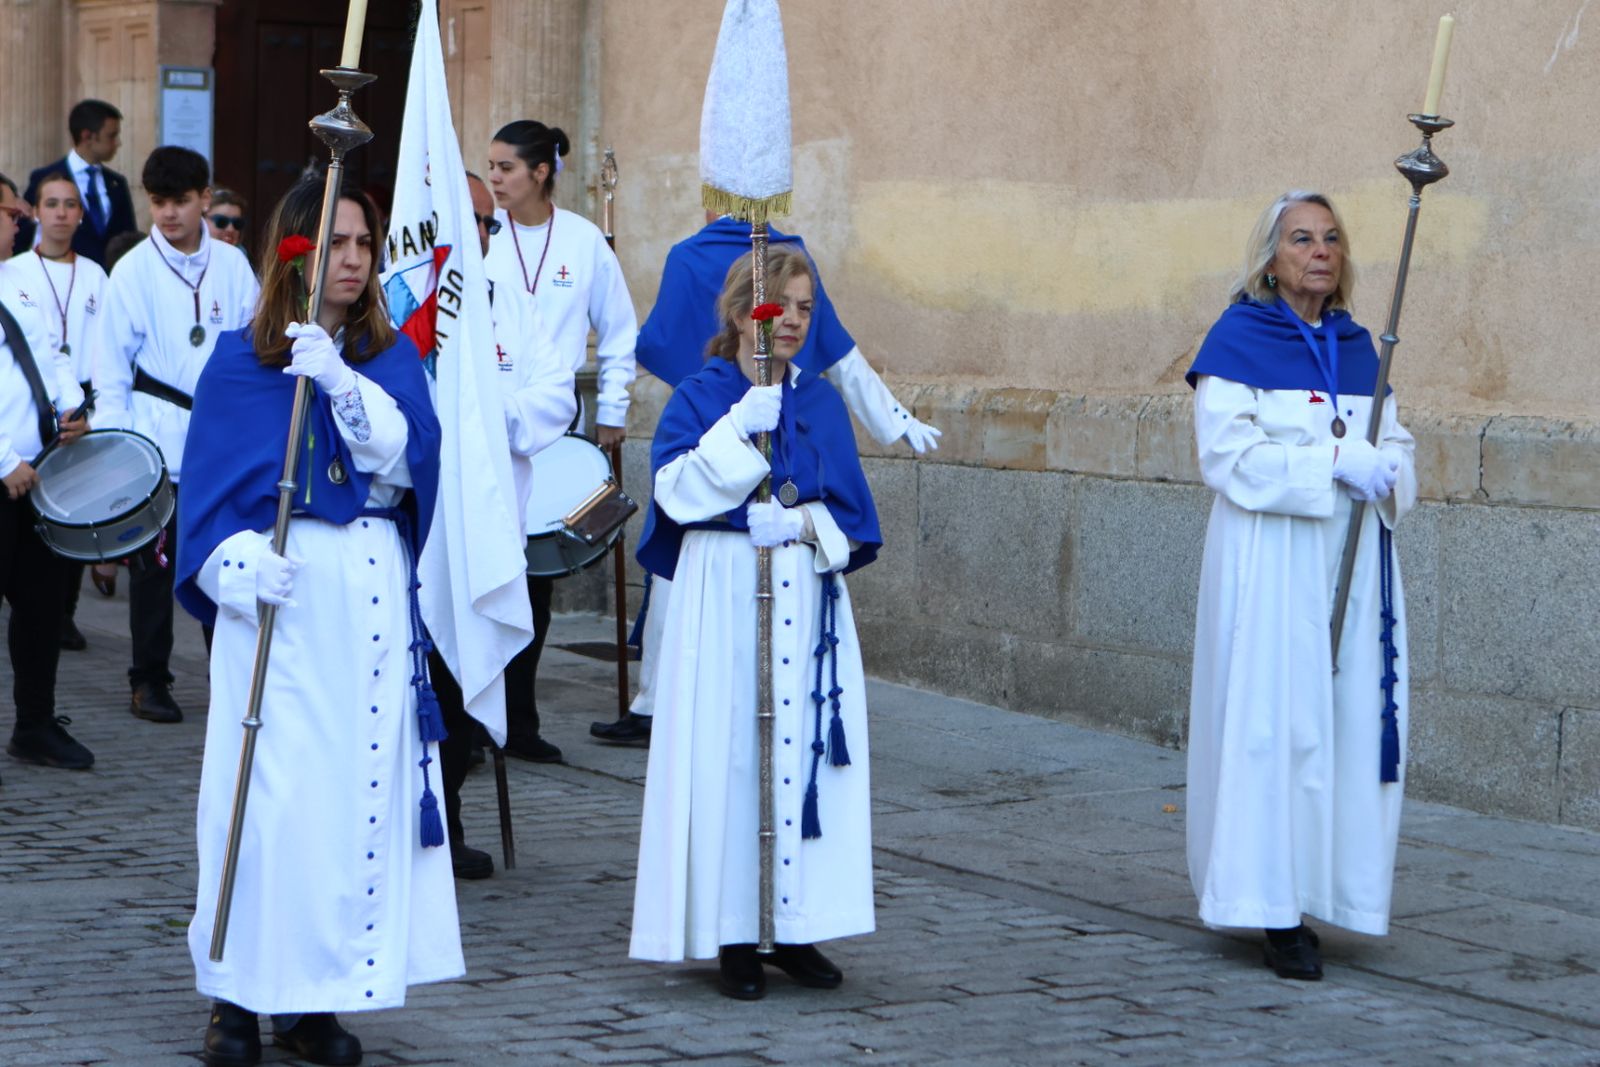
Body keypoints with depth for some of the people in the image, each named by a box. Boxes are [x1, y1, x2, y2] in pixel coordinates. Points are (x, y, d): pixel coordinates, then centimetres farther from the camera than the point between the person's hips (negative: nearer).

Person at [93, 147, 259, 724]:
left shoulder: (232, 265, 6)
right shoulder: (134, 270, 0)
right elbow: (110, 368, 1)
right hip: (158, 440, -2)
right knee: (155, 562, 3)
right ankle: (149, 680, 13)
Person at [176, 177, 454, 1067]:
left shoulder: (392, 357, 12)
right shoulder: (241, 360, 4)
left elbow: (408, 457, -5)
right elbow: (210, 490, 1)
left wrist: (343, 382, -18)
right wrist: (238, 562, -17)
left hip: (373, 591, 3)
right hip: (279, 593, -3)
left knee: (363, 785, -1)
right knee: (267, 786, -7)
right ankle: (239, 995, 2)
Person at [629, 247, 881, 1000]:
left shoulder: (821, 402, 11)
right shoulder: (702, 396, 1)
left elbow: (852, 513, 7)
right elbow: (677, 492, -13)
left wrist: (804, 524, -12)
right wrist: (740, 427, -20)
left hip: (807, 592, 3)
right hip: (723, 593, -3)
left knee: (802, 751, 1)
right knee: (728, 753, -4)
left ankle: (797, 926, 9)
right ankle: (732, 933, 3)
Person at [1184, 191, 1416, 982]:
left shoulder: (1357, 347, 14)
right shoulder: (1238, 340, -3)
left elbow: (1396, 445, 15)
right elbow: (1228, 455, -12)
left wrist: (1385, 472, -8)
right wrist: (1334, 463, -18)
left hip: (1352, 558, 6)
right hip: (1269, 560, -6)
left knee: (1352, 719, 2)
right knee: (1273, 719, -8)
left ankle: (1323, 889, 10)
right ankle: (1275, 909, -7)